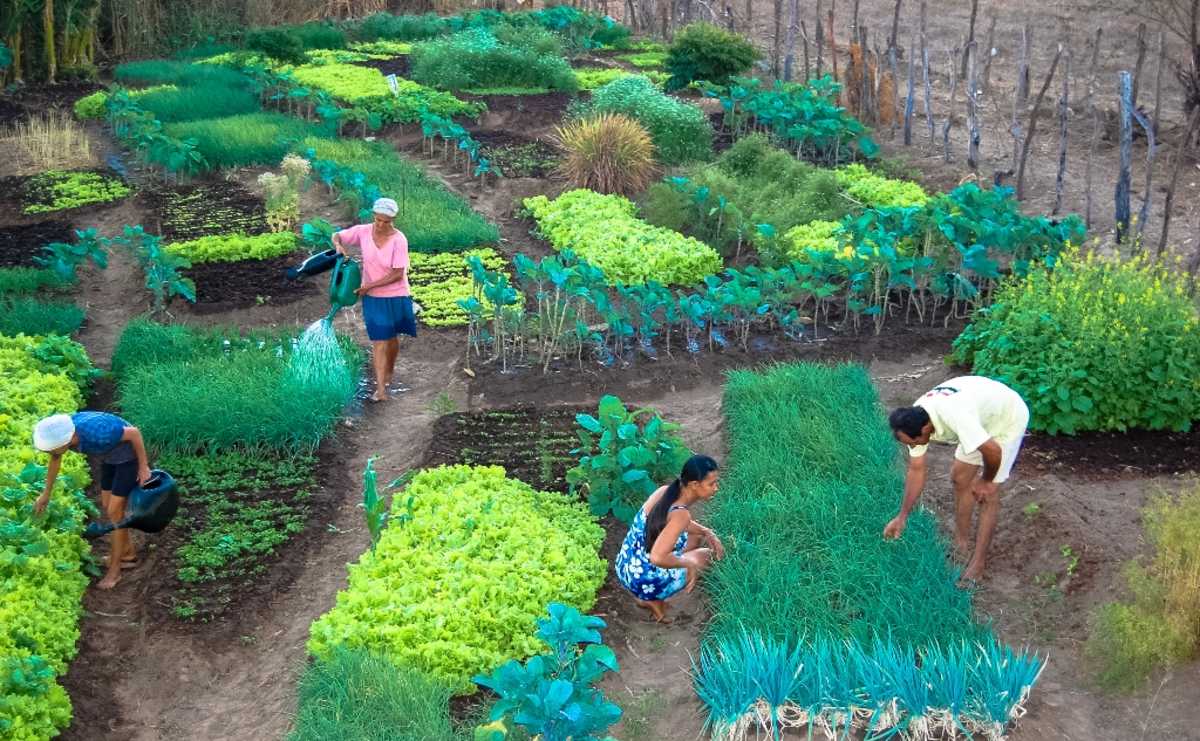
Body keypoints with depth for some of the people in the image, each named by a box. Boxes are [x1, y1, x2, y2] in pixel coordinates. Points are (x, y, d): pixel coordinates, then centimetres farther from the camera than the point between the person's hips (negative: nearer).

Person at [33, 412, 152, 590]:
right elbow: (55, 461, 4)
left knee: (114, 511, -4)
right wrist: (46, 493, 15)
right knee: (107, 506, 14)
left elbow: (134, 432, -27)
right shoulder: (60, 431, -18)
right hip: (110, 457, 7)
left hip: (129, 456, -7)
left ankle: (114, 570, 6)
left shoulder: (95, 434, -40)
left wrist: (144, 467, -18)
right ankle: (128, 554, 31)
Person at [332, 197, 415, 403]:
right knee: (378, 341, -3)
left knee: (392, 338, 17)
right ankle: (380, 389, -5)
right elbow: (337, 236, 4)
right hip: (373, 298, 1)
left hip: (396, 296, -1)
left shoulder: (399, 240, -19)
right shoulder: (363, 232, -10)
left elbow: (398, 274, -19)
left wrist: (369, 285, -19)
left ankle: (390, 371, 44)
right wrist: (338, 246, -20)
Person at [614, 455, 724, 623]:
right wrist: (690, 561, -18)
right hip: (644, 582, -7)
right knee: (705, 556, 13)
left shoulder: (665, 491, -4)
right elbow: (657, 558, -37)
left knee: (696, 535, 23)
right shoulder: (681, 514, -29)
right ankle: (652, 599, 7)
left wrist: (708, 533, 5)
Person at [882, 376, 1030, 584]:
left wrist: (986, 481, -14)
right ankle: (961, 542, 25)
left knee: (987, 493, -7)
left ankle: (979, 561, 3)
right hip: (984, 417, 7)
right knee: (959, 477, 10)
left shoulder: (955, 417, -43)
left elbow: (993, 451, -35)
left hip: (1009, 418, -7)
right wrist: (902, 517, -5)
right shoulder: (915, 421, -17)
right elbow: (916, 470, -7)